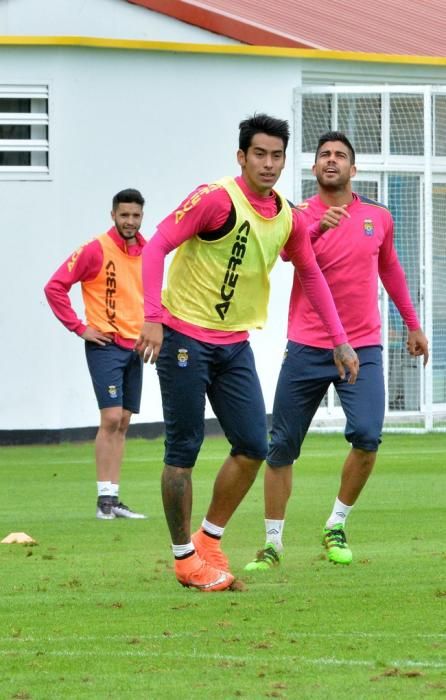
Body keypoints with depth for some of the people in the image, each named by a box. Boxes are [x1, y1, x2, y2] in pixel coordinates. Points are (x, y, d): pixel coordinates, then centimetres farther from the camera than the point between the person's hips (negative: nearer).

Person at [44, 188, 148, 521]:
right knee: (111, 418, -13)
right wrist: (80, 328, -12)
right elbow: (55, 287, -12)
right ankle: (104, 499, -11)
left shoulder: (147, 252, 8)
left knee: (122, 423, 7)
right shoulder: (96, 250, -11)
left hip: (135, 346, 6)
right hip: (106, 345, -6)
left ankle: (114, 498, 10)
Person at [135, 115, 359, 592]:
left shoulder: (288, 218, 5)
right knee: (183, 451, -1)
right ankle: (184, 558, 10)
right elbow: (157, 245, -20)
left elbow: (311, 274, 19)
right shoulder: (217, 199, -16)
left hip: (235, 345, 6)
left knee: (253, 447, 0)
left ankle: (209, 541, 16)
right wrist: (153, 316, -30)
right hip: (185, 339, -6)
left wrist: (339, 340, 16)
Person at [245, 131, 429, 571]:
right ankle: (272, 544, 12)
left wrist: (412, 324, 31)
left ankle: (336, 527, 2)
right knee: (281, 447, -1)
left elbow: (390, 269, 24)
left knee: (367, 436, -18)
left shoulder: (378, 218, 8)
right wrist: (319, 226, -42)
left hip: (362, 348, 1)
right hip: (307, 348, -1)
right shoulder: (301, 216, -2)